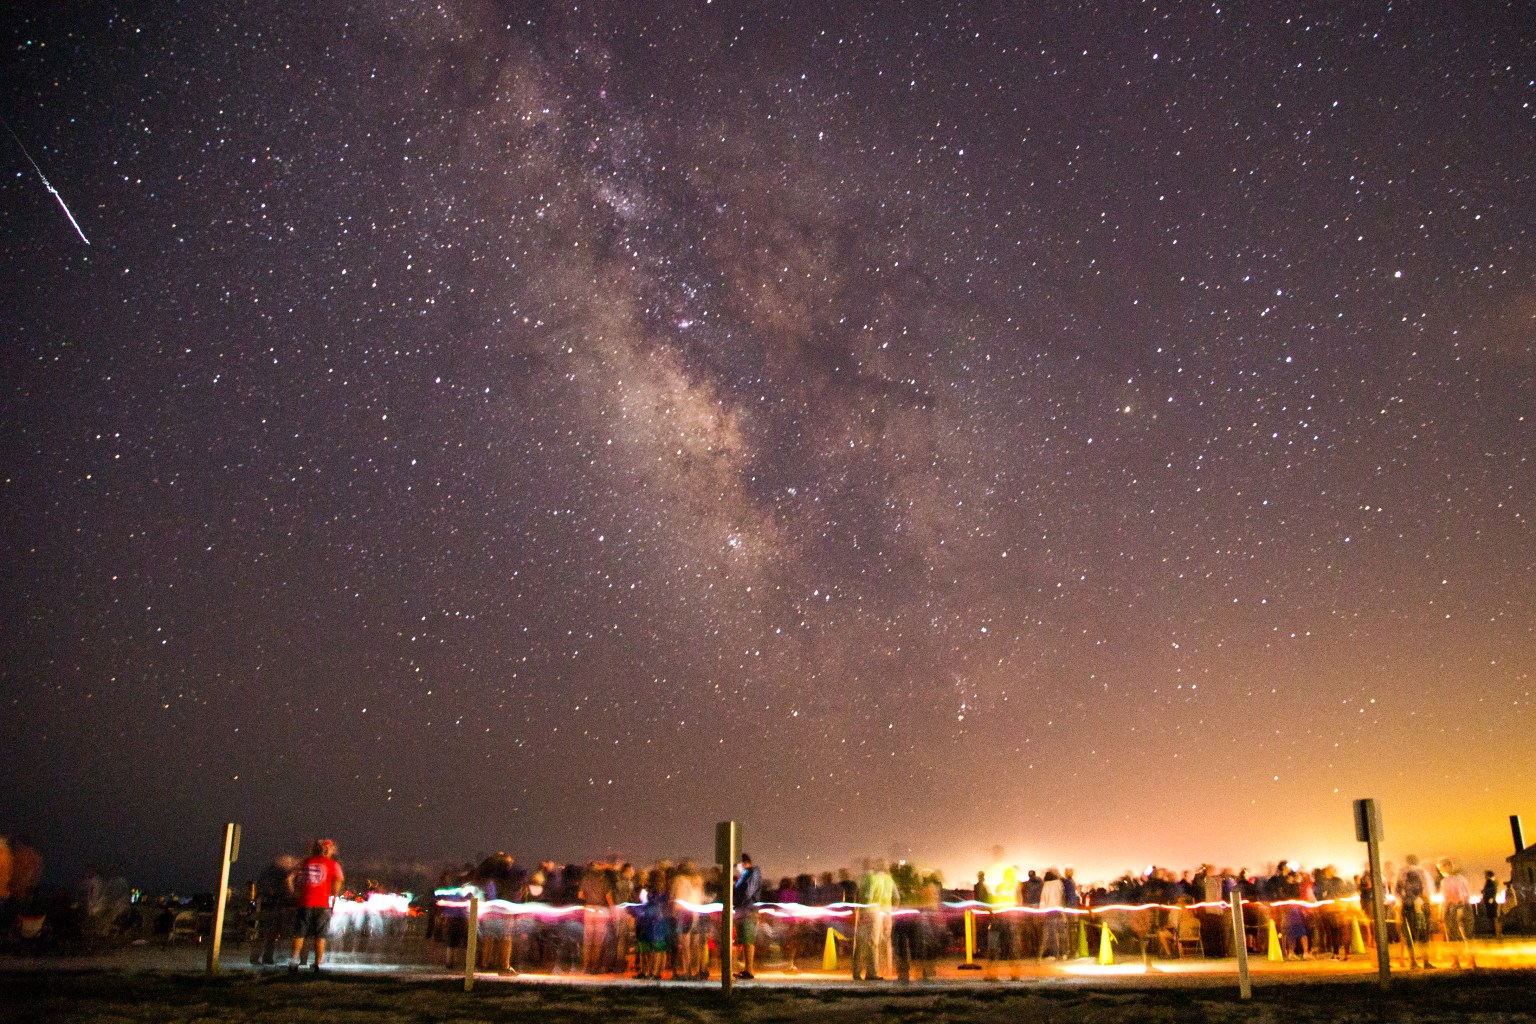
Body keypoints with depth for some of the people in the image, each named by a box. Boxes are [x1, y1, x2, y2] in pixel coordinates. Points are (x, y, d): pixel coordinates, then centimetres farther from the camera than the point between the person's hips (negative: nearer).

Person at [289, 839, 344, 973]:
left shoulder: (305, 862, 14)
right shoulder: (333, 864, 5)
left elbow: (290, 878, 9)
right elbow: (338, 880, -9)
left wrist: (295, 894, 14)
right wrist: (334, 896, 5)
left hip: (305, 903, 2)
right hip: (323, 904, -2)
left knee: (299, 934, 11)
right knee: (320, 936, 6)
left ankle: (295, 961, -3)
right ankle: (317, 964, 2)